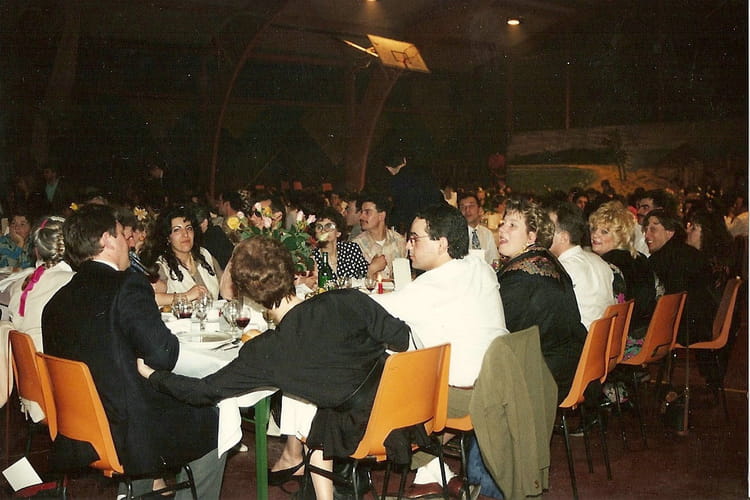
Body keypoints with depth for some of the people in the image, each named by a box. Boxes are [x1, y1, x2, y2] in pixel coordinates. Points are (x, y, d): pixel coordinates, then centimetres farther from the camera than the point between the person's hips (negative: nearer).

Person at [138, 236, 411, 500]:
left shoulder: (265, 354, -16)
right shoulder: (349, 301, -17)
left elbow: (205, 391, -7)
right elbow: (404, 340, -10)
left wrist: (150, 373, 8)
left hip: (361, 431, -2)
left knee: (320, 433, 30)